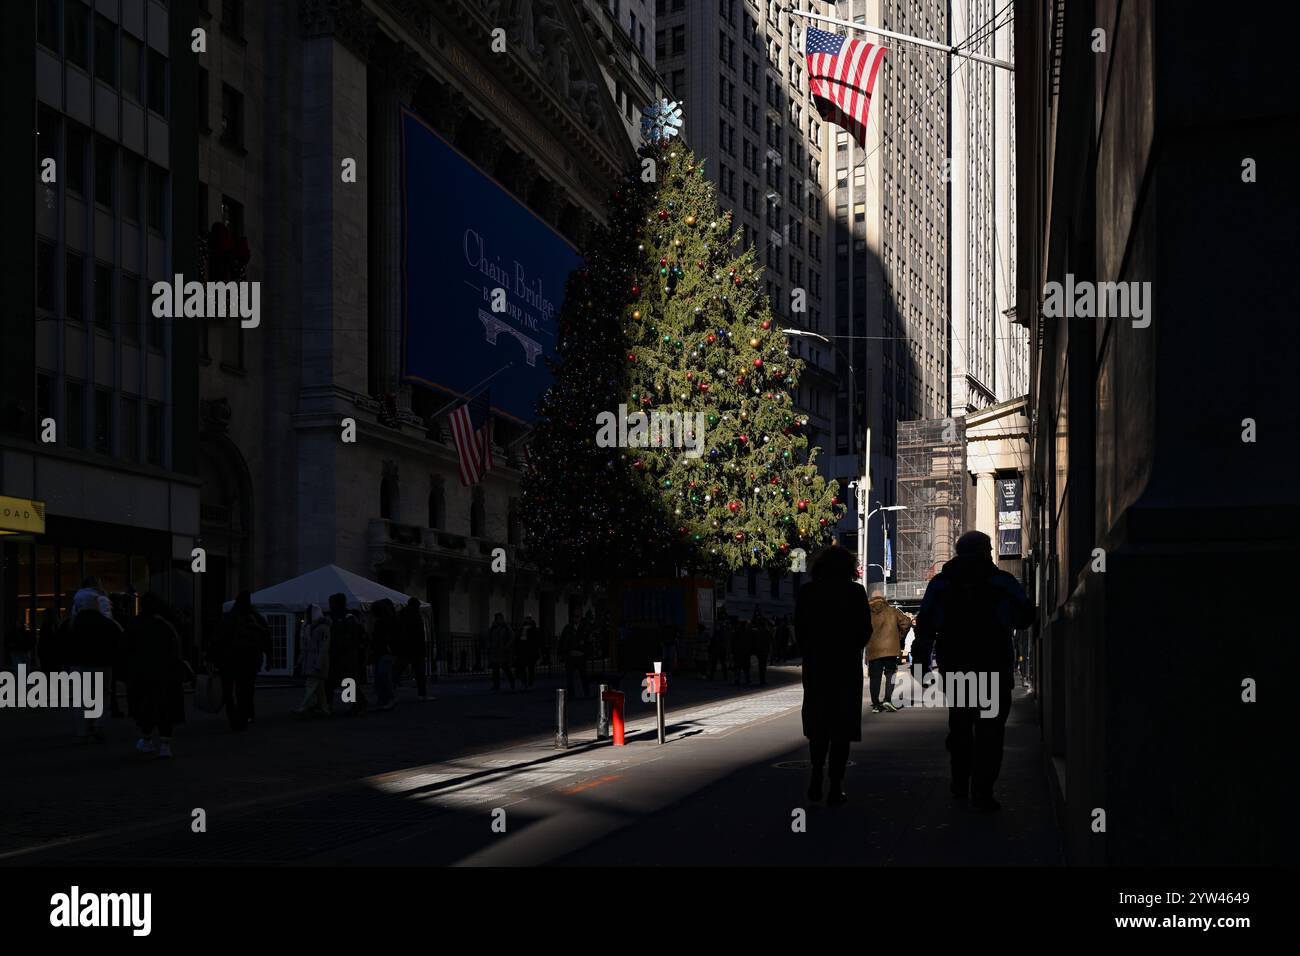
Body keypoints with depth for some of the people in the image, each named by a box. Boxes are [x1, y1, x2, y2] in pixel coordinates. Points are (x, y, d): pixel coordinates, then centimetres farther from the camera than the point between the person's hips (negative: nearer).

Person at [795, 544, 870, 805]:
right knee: (842, 725, 4)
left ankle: (816, 778, 5)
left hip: (815, 666, 2)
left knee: (818, 724, 16)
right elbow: (866, 630, -2)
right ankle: (836, 787, 2)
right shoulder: (855, 592, -5)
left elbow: (799, 631, 0)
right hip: (847, 666, -2)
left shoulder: (806, 592, -1)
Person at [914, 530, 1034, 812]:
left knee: (960, 725, 19)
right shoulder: (1003, 582, -3)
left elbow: (924, 626, 2)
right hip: (994, 667, -3)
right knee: (990, 728, 0)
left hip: (953, 665, 3)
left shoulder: (940, 583, 3)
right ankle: (981, 791, -9)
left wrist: (921, 661, 9)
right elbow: (1025, 618, 2)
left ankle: (960, 785, 26)